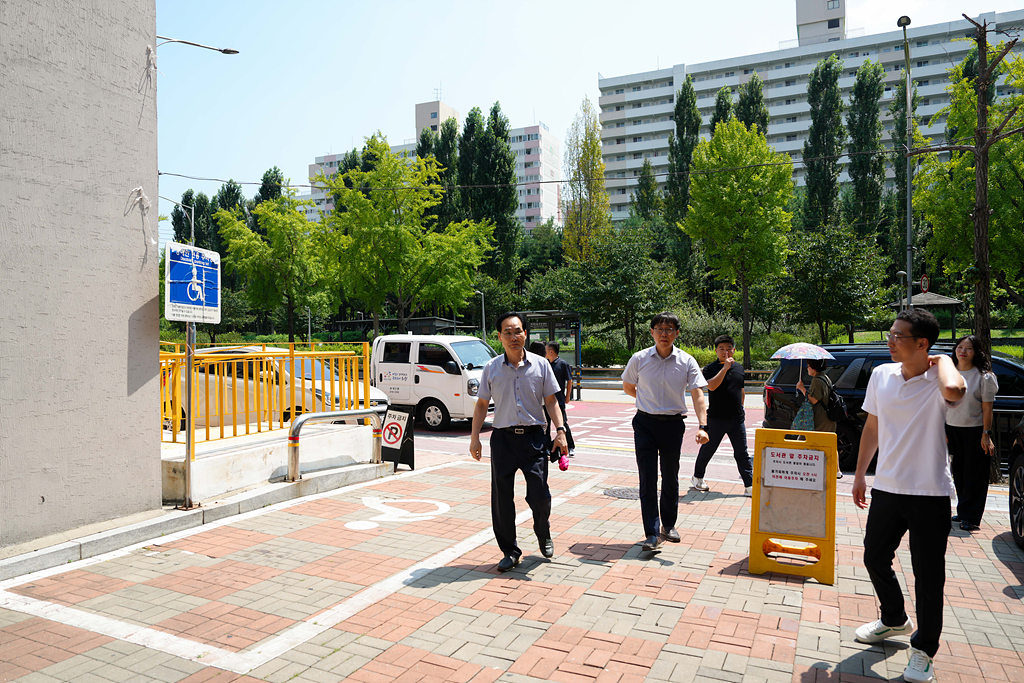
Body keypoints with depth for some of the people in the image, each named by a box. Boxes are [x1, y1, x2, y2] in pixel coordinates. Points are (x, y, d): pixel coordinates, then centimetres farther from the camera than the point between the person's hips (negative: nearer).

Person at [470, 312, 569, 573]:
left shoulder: (540, 365, 2)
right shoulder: (492, 368, 3)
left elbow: (551, 401, 7)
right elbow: (482, 404, 9)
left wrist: (560, 430, -5)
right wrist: (474, 437, 3)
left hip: (534, 437, -1)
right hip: (502, 438, 1)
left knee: (540, 496, -2)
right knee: (501, 498, 3)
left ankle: (544, 536, 31)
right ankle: (510, 551, 19)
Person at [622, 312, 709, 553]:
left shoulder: (687, 361, -5)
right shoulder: (639, 359, -4)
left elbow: (698, 395, -12)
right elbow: (627, 386, 13)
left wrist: (702, 426, -24)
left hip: (673, 424, 1)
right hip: (645, 423, -1)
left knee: (670, 477, 13)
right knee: (647, 479, -4)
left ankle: (668, 525, 32)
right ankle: (652, 533, -1)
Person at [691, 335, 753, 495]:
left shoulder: (739, 368, 10)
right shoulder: (710, 368, -7)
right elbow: (712, 386, -25)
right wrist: (725, 367, -24)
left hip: (737, 419, 4)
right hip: (716, 418, -4)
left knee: (742, 453, 3)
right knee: (707, 450, 10)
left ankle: (749, 485, 6)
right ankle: (697, 477, 29)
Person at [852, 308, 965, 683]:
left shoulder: (937, 381, -14)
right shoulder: (881, 375, 2)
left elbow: (954, 391, -41)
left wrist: (943, 360, -20)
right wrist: (859, 475, 16)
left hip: (929, 494, -5)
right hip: (887, 488, 5)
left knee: (928, 576, 5)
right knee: (875, 560, 17)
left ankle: (923, 650, 25)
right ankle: (894, 620, 43)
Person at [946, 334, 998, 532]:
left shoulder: (984, 376, -5)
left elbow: (987, 408, -8)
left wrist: (986, 434, -13)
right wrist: (943, 430, 9)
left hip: (975, 432, -4)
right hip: (952, 429, 5)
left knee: (974, 476, 0)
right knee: (958, 473, 9)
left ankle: (970, 517, 6)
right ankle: (962, 513, 18)